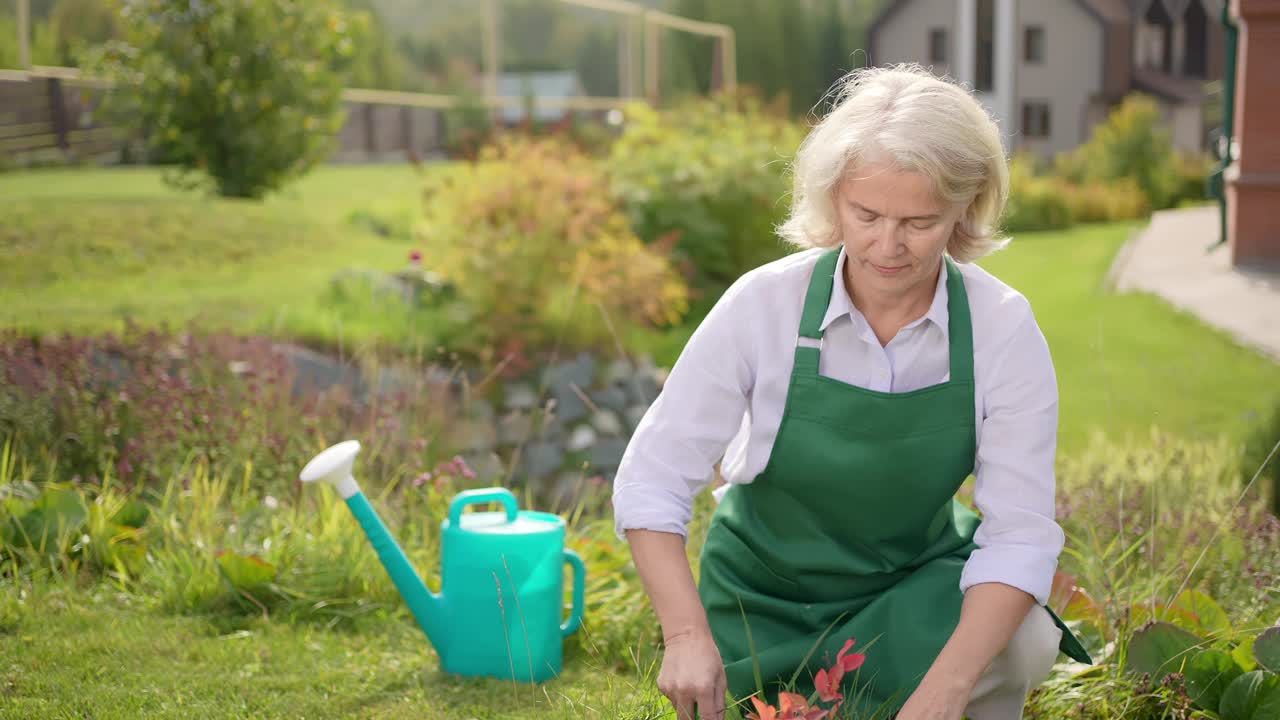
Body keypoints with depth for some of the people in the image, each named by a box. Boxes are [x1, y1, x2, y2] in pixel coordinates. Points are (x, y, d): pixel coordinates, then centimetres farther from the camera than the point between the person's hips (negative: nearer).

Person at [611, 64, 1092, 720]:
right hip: (770, 590, 0)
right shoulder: (762, 304, -20)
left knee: (1022, 646, -29)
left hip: (917, 580, 0)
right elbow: (651, 478, -17)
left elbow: (1020, 531, -21)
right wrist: (687, 635, -31)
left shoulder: (1003, 327, -19)